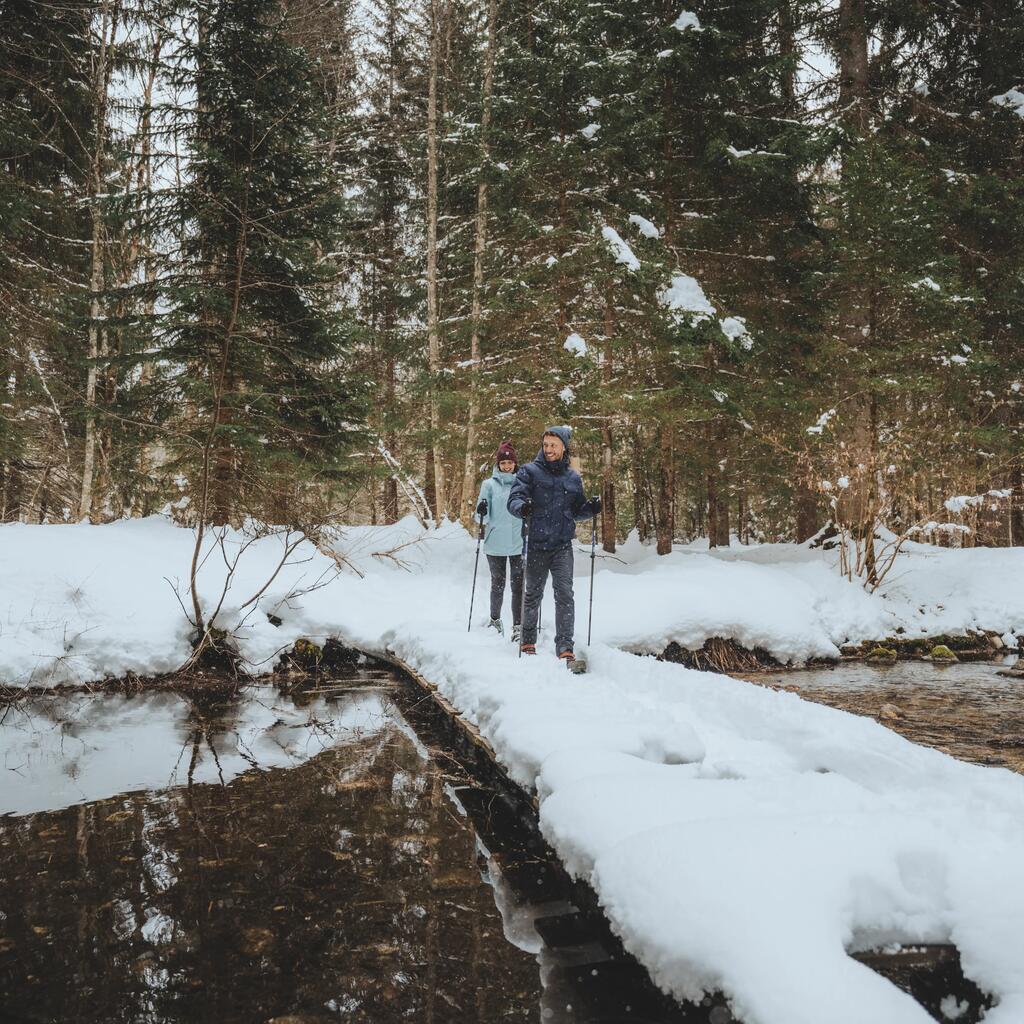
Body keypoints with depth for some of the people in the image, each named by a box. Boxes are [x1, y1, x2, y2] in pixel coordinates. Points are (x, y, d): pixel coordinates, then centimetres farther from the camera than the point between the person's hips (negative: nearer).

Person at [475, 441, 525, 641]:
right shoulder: (489, 484, 3)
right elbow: (484, 519, 1)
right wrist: (481, 512, -20)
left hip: (518, 543, 0)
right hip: (495, 544, 0)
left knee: (518, 586, -3)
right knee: (498, 584, 11)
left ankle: (517, 626, -1)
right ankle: (495, 620, 29)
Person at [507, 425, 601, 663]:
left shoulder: (573, 477, 10)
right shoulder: (530, 471, 1)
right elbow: (514, 498, -10)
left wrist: (591, 508, -4)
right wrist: (522, 507, -32)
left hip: (562, 547, 1)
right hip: (536, 545, -1)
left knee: (564, 594, -7)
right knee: (533, 594, 10)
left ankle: (565, 646, -2)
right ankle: (528, 640, 26)